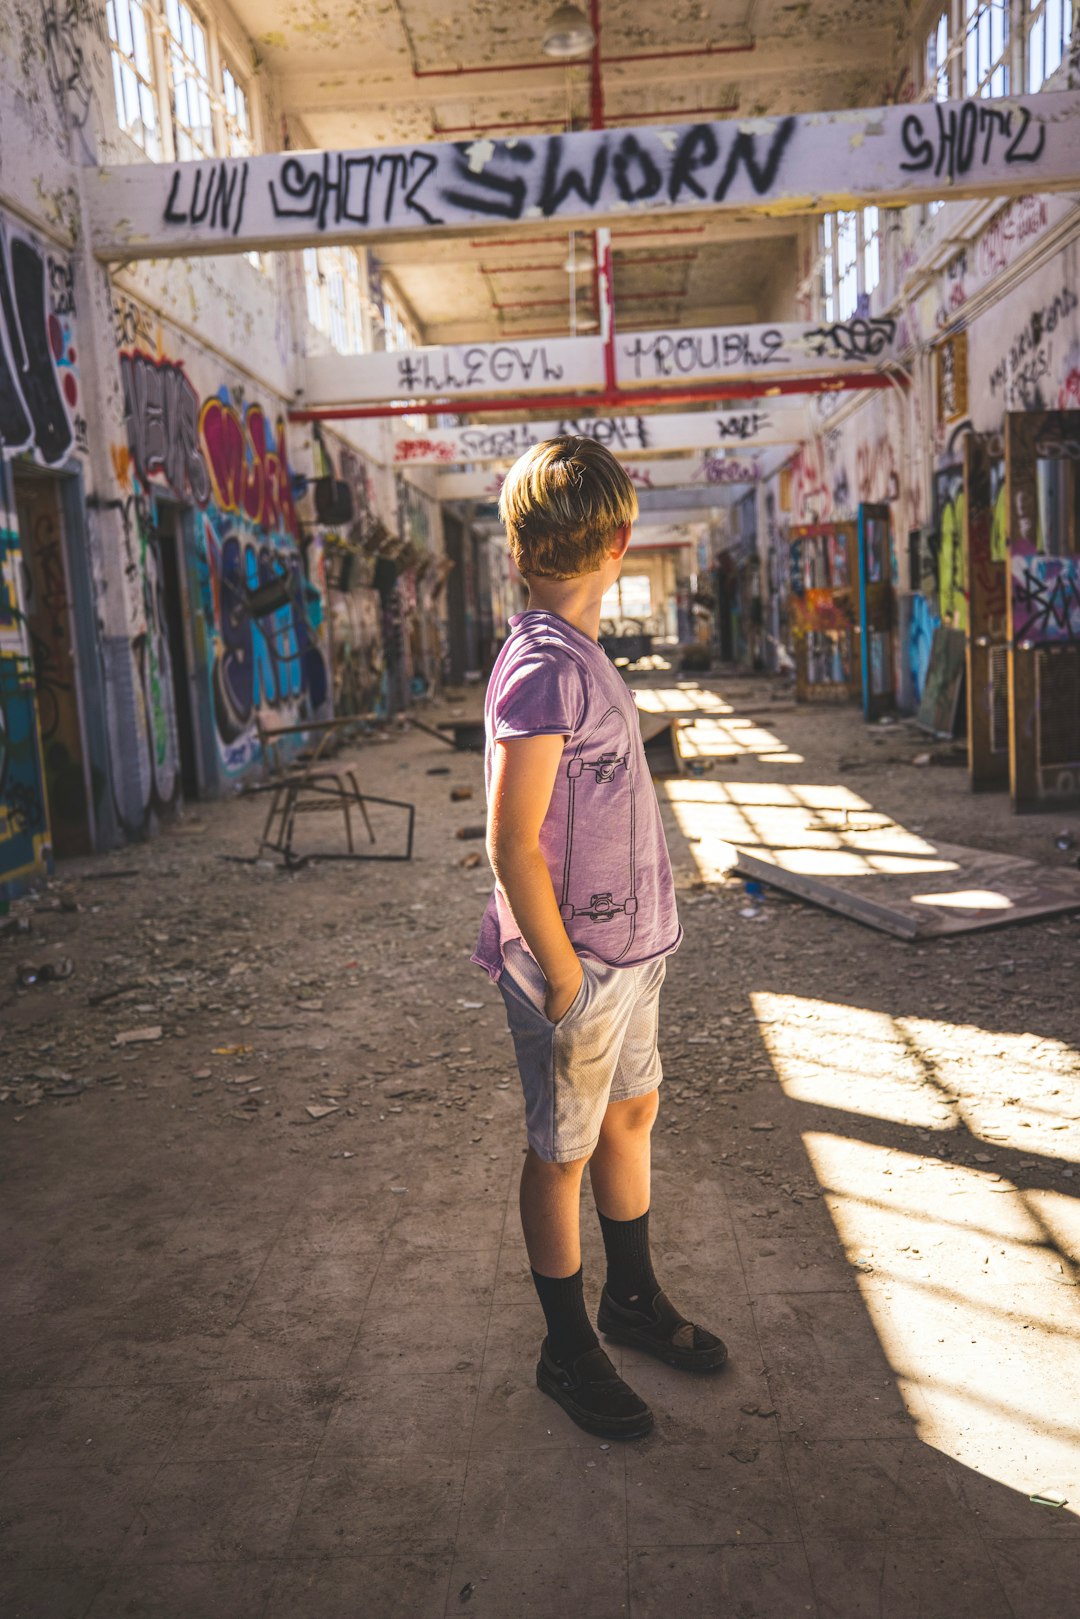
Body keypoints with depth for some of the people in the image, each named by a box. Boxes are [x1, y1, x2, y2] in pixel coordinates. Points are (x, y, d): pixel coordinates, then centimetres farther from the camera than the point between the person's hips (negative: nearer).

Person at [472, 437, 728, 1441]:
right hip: (575, 961, -9)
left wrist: (636, 945, 15)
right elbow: (512, 845, -23)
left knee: (632, 1114, 22)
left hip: (629, 944, 9)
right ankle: (568, 1352, 29)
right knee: (563, 1155, 8)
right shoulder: (544, 667, -22)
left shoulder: (576, 653, 8)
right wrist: (563, 979, -18)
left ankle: (634, 1300, 43)